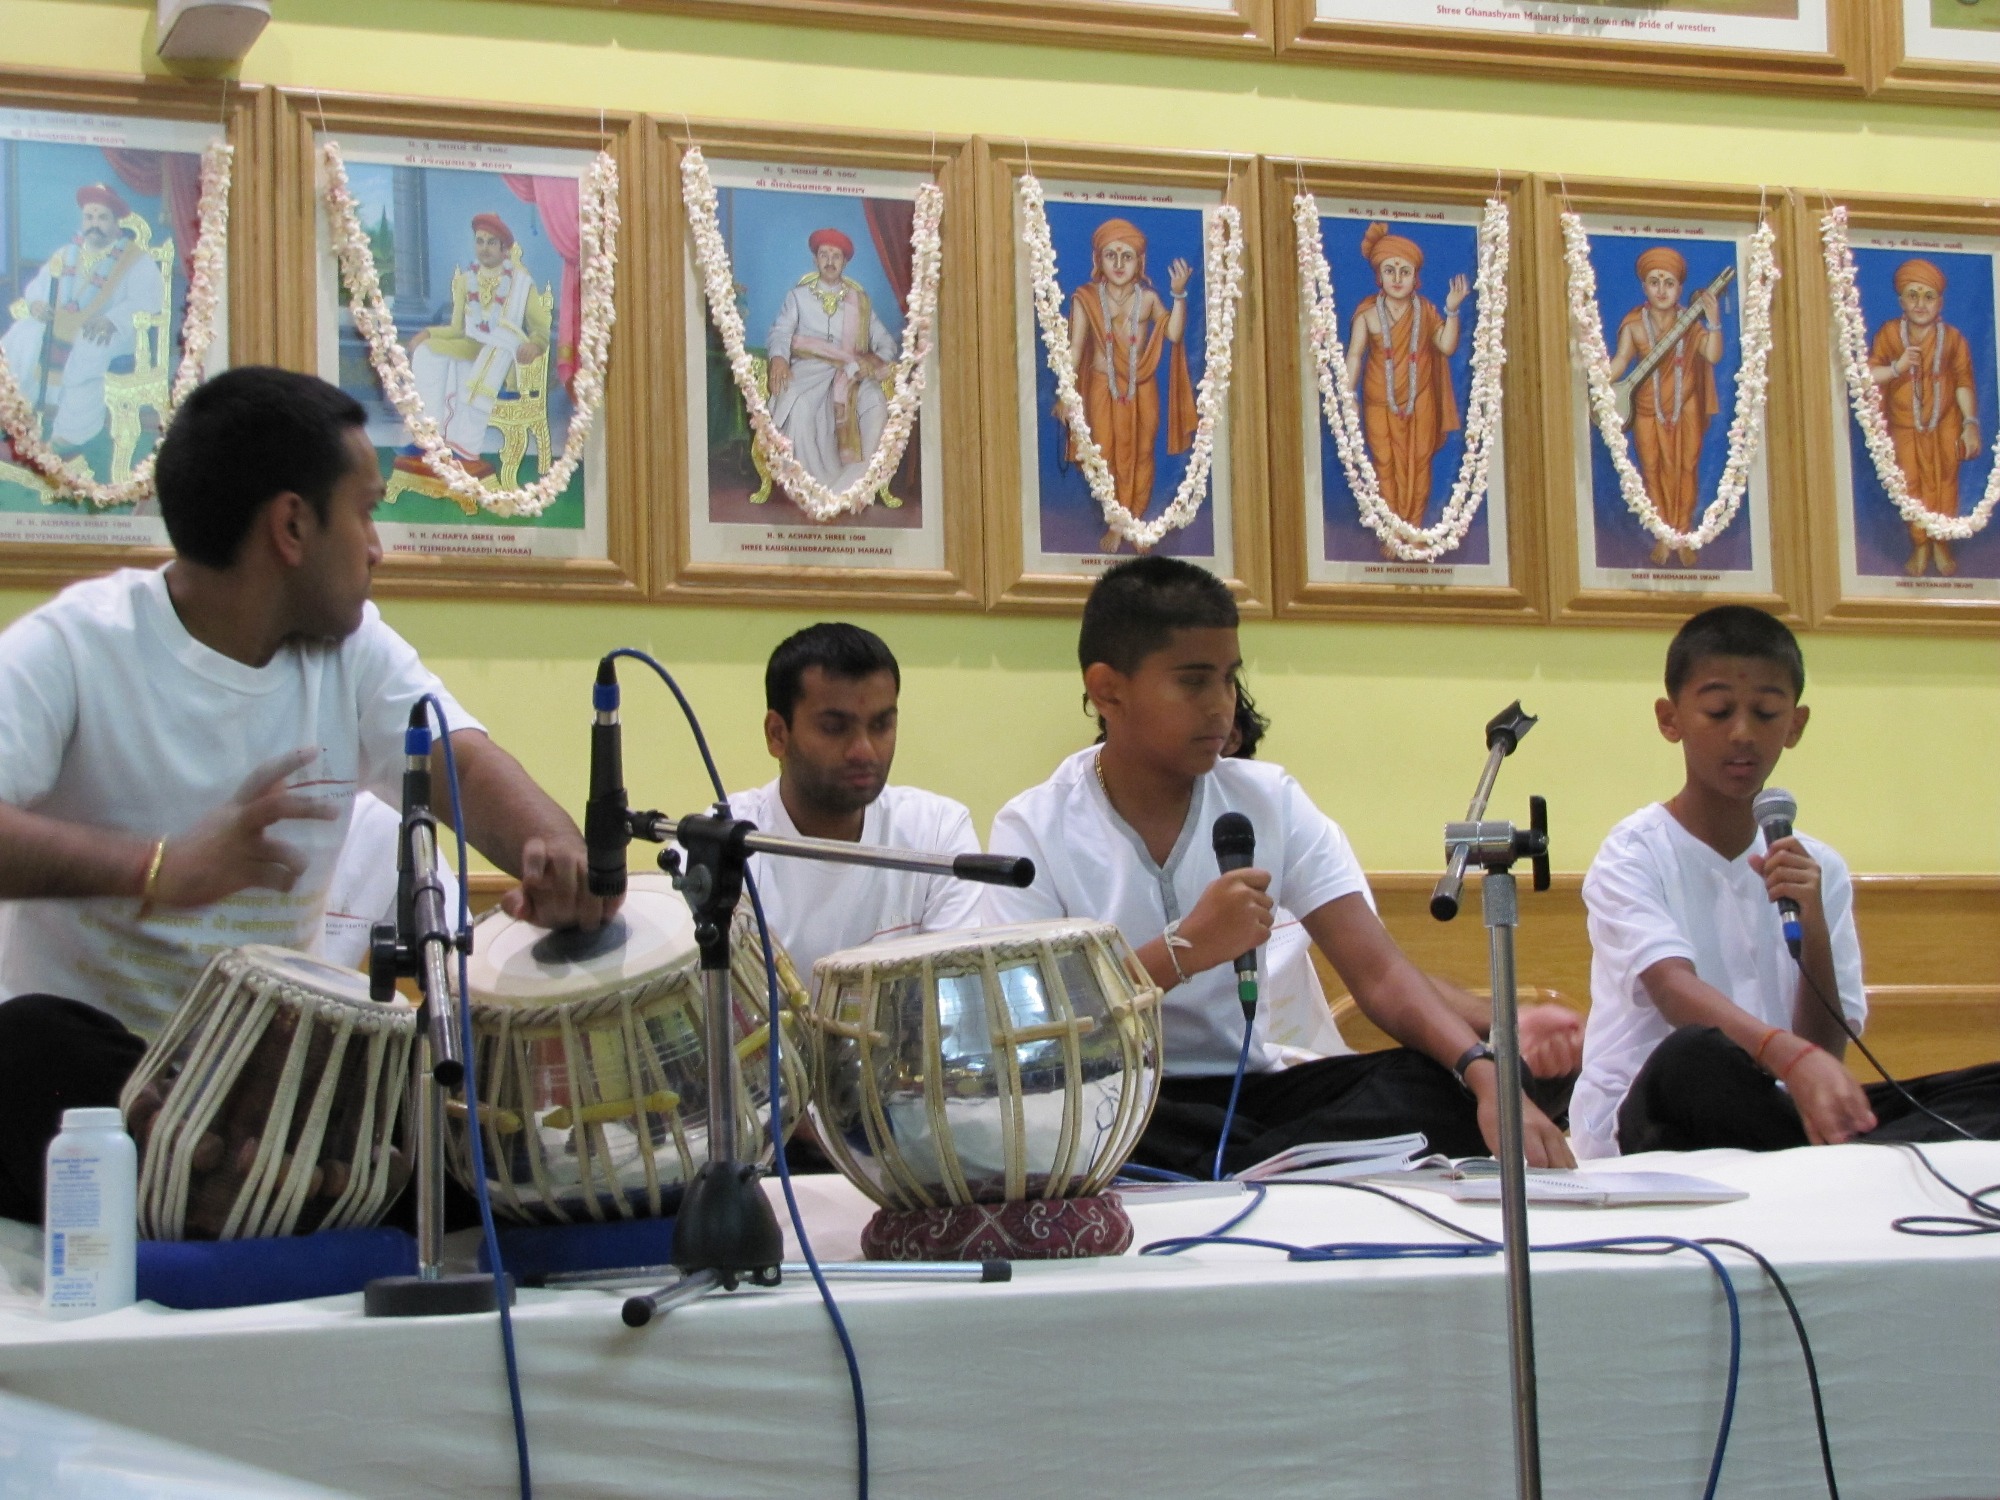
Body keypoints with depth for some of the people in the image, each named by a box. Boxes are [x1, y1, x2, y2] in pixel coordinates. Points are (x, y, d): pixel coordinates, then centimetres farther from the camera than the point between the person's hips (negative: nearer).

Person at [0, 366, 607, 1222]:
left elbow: (467, 766, -6)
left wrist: (556, 857, -30)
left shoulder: (356, 651, 8)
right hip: (84, 1050, -5)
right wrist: (156, 868, -43)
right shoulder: (72, 649, -11)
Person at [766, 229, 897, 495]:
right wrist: (779, 357, -22)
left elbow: (885, 340, 16)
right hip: (809, 369, -1)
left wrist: (881, 357, -10)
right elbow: (781, 332, 3)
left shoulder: (859, 300, 22)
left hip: (852, 372, 1)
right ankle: (821, 483, -35)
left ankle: (850, 485, -32)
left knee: (876, 405, -32)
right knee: (799, 406, -38)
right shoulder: (798, 296, 18)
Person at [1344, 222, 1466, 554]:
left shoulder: (1426, 310, -6)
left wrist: (1452, 311, -17)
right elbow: (1355, 355, -7)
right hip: (1380, 402, -2)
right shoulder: (1367, 313, -13)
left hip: (1420, 401, 2)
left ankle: (1414, 529, 24)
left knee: (1418, 464, 10)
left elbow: (1447, 347, -5)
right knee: (1386, 466, 7)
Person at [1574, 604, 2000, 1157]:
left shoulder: (1816, 870, 13)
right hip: (1645, 1124, -5)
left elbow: (1827, 1049, 7)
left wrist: (1812, 928, -10)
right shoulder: (1635, 855, -3)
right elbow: (1675, 989, -23)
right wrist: (1795, 1059, -42)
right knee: (1694, 1058, -41)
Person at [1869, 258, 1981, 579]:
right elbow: (1867, 374, -12)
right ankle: (1920, 546, 26)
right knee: (1912, 486, 9)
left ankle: (1942, 544, 27)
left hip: (1944, 426, 0)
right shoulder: (1889, 334, -10)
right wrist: (1896, 367, -29)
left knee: (1944, 485, 10)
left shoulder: (1953, 338, -10)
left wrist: (1970, 423, -12)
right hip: (1905, 427, 0)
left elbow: (1964, 383, -7)